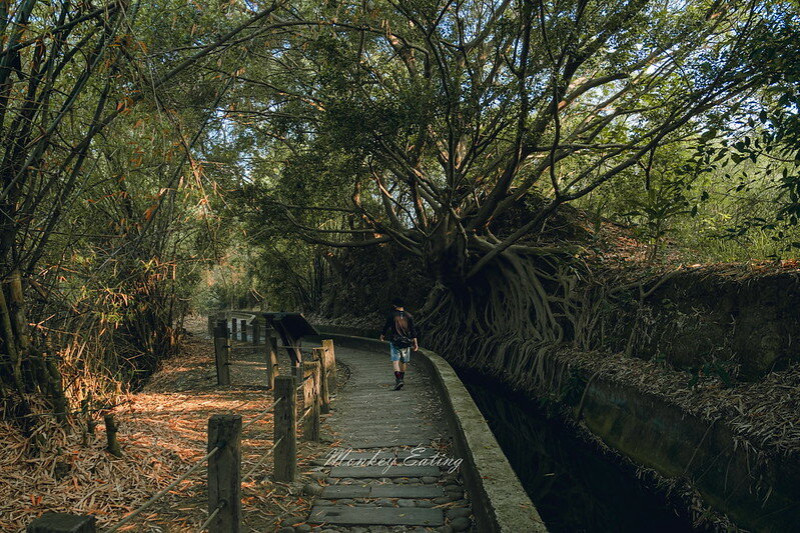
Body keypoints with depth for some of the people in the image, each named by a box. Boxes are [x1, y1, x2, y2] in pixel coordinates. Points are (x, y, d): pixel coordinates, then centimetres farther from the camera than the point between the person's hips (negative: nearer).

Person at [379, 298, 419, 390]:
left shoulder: (391, 315, -5)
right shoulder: (409, 316, 3)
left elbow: (386, 326, 3)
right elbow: (413, 330, 3)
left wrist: (382, 335, 22)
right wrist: (415, 343, 7)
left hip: (394, 341, -3)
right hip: (406, 341, 3)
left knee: (395, 360, -7)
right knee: (403, 361, 16)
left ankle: (398, 379, -23)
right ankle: (402, 378, 28)